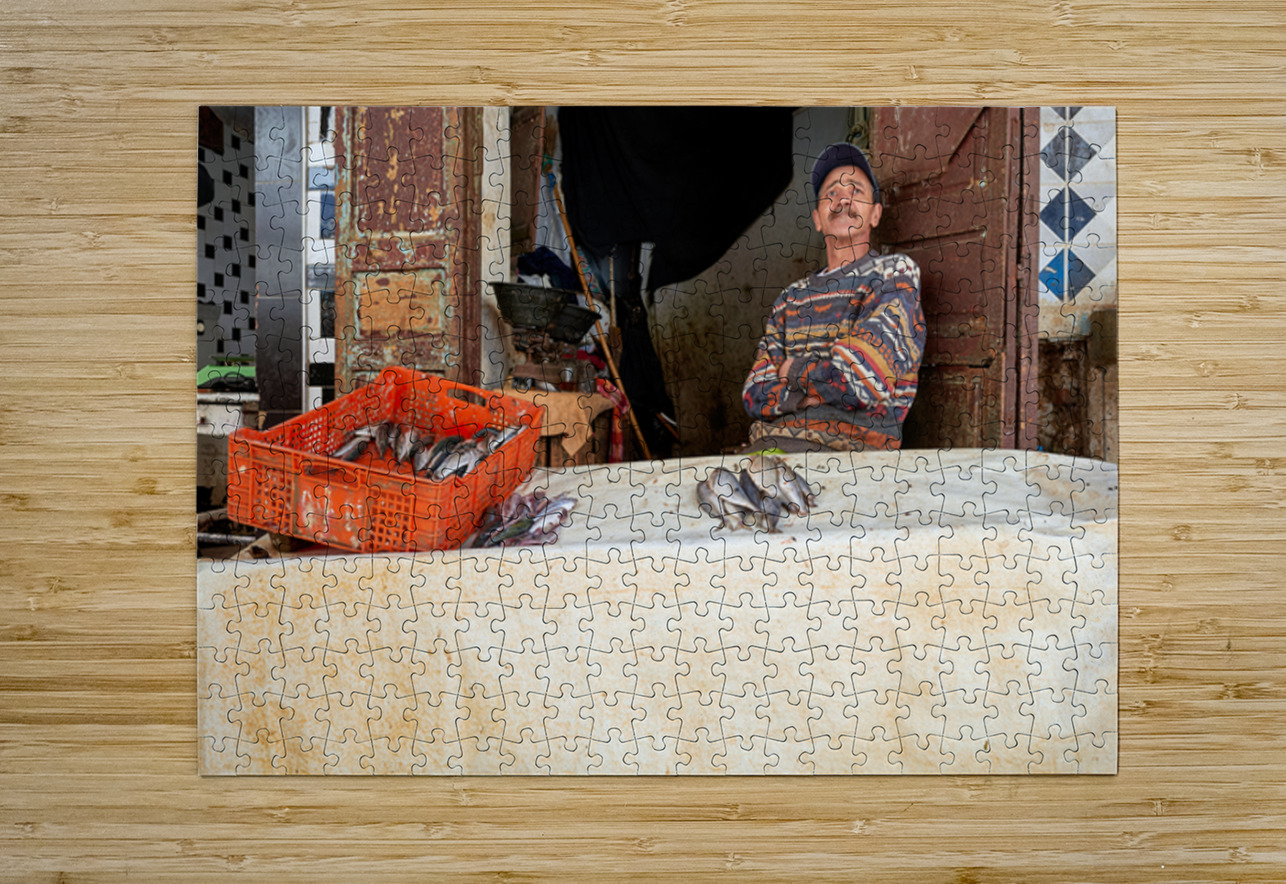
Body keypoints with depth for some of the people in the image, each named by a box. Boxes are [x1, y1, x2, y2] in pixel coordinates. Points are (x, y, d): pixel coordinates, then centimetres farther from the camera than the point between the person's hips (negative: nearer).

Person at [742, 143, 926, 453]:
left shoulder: (896, 272, 5)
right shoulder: (791, 297, 20)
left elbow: (860, 382, -10)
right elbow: (757, 395, 9)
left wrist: (795, 369, 6)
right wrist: (821, 391, -7)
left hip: (847, 448, -5)